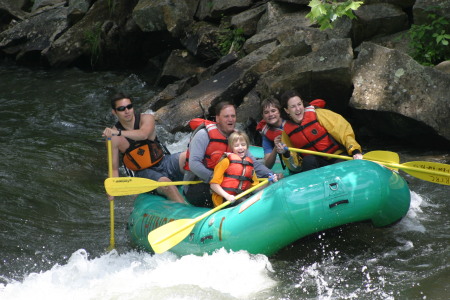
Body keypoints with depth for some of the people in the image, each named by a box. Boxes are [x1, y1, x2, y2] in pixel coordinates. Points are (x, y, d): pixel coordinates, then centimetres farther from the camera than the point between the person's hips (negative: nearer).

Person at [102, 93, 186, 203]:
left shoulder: (147, 118, -7)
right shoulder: (113, 137, -8)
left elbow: (143, 134, -31)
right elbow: (114, 168, -7)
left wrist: (119, 132, -43)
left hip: (165, 162, 2)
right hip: (145, 173, -1)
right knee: (166, 184, -34)